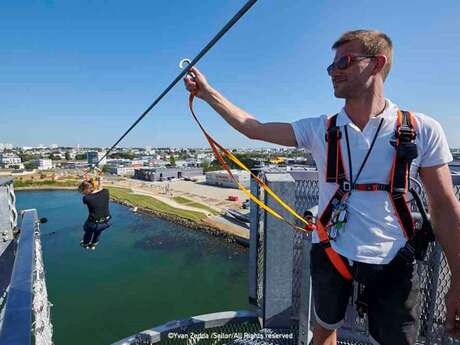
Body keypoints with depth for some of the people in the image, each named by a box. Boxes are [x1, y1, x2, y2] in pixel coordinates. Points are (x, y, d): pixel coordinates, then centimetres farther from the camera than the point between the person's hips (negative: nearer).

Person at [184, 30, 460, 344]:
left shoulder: (422, 130, -9)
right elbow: (252, 128, -6)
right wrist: (207, 92, -6)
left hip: (393, 264, -1)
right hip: (330, 254, 2)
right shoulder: (319, 130, -5)